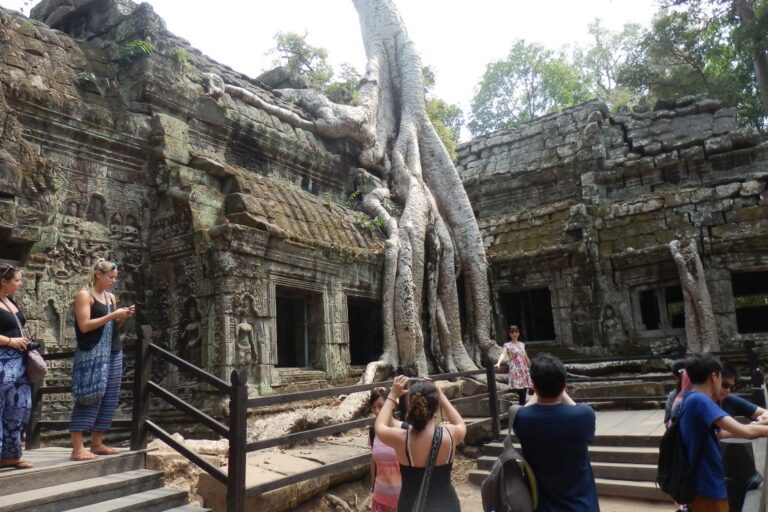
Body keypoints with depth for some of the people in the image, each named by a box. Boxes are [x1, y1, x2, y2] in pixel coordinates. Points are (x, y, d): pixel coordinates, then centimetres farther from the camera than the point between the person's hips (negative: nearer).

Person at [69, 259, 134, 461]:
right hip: (92, 354, -7)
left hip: (113, 353, 8)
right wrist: (113, 315, -16)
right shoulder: (84, 295, -5)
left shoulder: (111, 297, 16)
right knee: (89, 398, -8)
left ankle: (97, 443, 15)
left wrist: (123, 318, 0)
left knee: (109, 399, 7)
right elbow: (84, 326, -15)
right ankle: (77, 449, -5)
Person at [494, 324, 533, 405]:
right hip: (515, 371, -5)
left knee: (524, 392, 2)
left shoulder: (522, 344, 13)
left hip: (524, 370, 6)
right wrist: (498, 363, -40)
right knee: (520, 392, -14)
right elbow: (503, 354, -21)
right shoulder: (507, 345, -4)